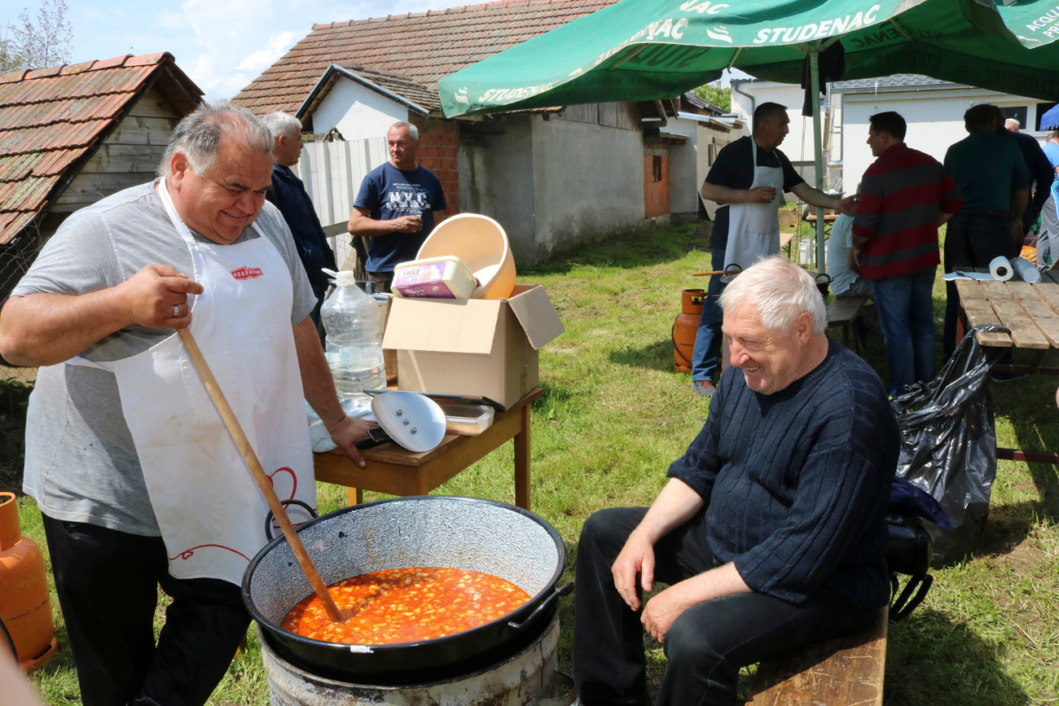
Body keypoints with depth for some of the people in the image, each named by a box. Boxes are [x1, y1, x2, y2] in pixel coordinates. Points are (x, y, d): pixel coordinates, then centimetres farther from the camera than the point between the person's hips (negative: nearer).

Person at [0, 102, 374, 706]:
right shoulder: (104, 231, -12)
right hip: (106, 497, -4)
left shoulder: (267, 225, 6)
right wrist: (123, 303, -32)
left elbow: (297, 328, 15)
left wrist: (335, 420, 19)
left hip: (220, 491, 5)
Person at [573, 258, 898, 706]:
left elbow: (804, 555, -30)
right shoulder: (747, 373, -2)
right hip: (723, 537, 9)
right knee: (603, 532, 8)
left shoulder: (847, 409, -29)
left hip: (819, 582, -8)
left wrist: (688, 594, -26)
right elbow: (699, 467, 7)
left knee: (694, 638, -34)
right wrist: (643, 535, -8)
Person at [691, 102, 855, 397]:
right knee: (717, 309, -4)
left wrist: (837, 203, -2)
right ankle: (701, 375, 3)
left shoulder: (778, 158, 15)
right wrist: (749, 195, -18)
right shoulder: (736, 151, -8)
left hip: (766, 248, 8)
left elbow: (805, 192, 13)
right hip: (733, 247, -8)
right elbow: (707, 190, -11)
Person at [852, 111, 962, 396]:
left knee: (896, 330, 2)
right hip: (925, 257, 7)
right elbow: (952, 204, 11)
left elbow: (865, 222, -19)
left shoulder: (878, 171, -17)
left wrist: (857, 249, -2)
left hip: (890, 262, -7)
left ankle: (902, 395, 10)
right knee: (923, 324, 17)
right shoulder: (930, 163, 5)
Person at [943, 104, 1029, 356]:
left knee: (956, 291, 10)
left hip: (957, 224, 3)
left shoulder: (954, 151, 10)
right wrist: (1016, 221, 24)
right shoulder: (1007, 146, 2)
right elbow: (1022, 188, 10)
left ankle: (953, 352, 16)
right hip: (992, 224, -3)